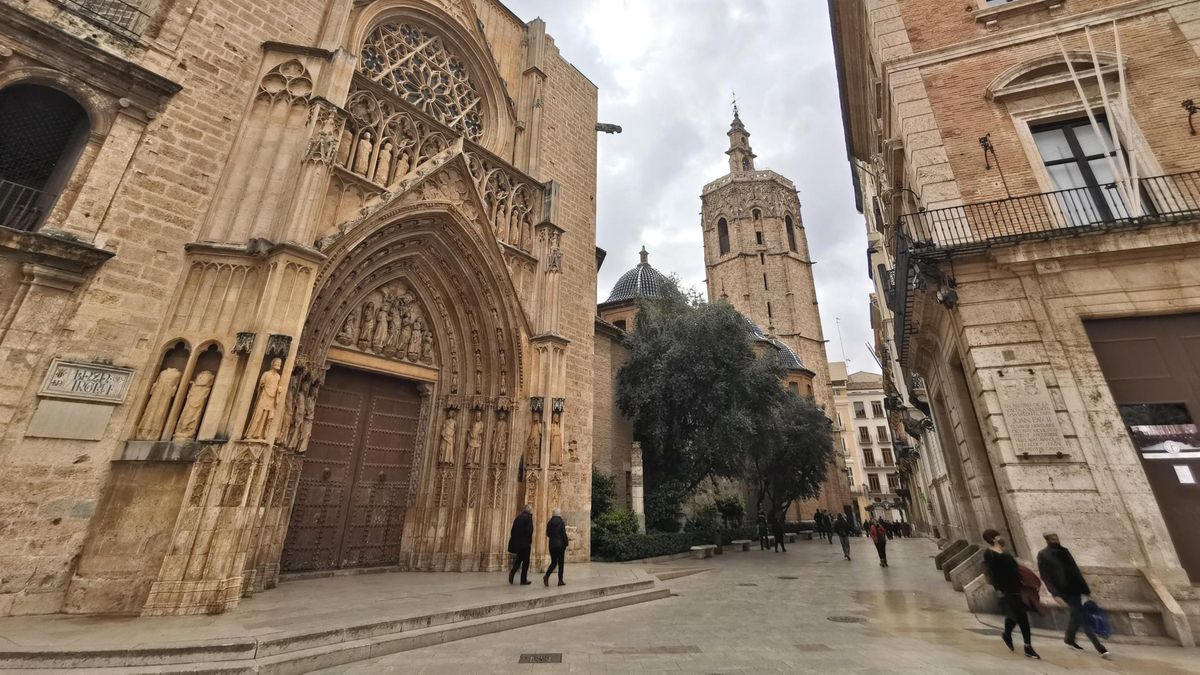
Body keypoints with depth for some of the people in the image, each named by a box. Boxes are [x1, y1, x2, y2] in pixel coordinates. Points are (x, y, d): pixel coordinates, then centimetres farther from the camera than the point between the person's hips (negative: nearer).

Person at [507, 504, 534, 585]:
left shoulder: (518, 517, 11)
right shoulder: (528, 517, -9)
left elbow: (513, 530, 11)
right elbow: (529, 530, -17)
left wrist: (513, 542, 14)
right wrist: (530, 541, -5)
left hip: (516, 543, 6)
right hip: (525, 543, -6)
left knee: (518, 559, 19)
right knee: (526, 561, 5)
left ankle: (512, 571, -4)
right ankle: (523, 580, 7)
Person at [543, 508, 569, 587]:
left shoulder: (550, 523, 2)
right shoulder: (561, 522, -11)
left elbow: (548, 534, 8)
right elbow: (563, 534, -12)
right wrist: (566, 542, 1)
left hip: (552, 545, 4)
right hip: (560, 544, -4)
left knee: (553, 562, 13)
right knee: (560, 563, 8)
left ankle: (546, 576, -8)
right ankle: (560, 581, 11)